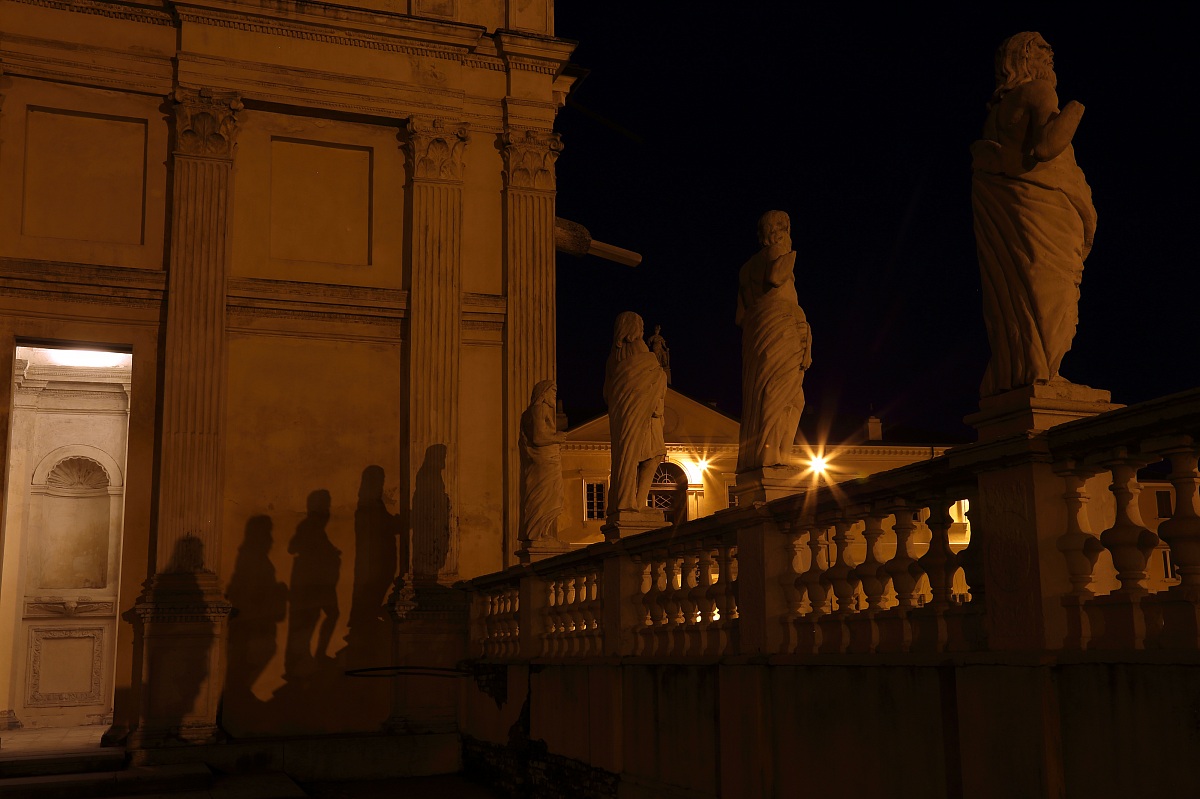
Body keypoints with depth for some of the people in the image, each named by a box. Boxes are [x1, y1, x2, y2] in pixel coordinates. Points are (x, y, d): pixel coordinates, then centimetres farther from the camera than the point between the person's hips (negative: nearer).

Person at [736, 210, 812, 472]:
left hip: (755, 333, 8)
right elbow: (775, 276, -16)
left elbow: (741, 314, 22)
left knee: (757, 396, 3)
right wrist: (790, 257, -1)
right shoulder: (778, 252, 5)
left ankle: (751, 459, -3)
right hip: (781, 326, -8)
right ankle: (770, 457, -24)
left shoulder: (748, 266, 26)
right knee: (778, 391, -14)